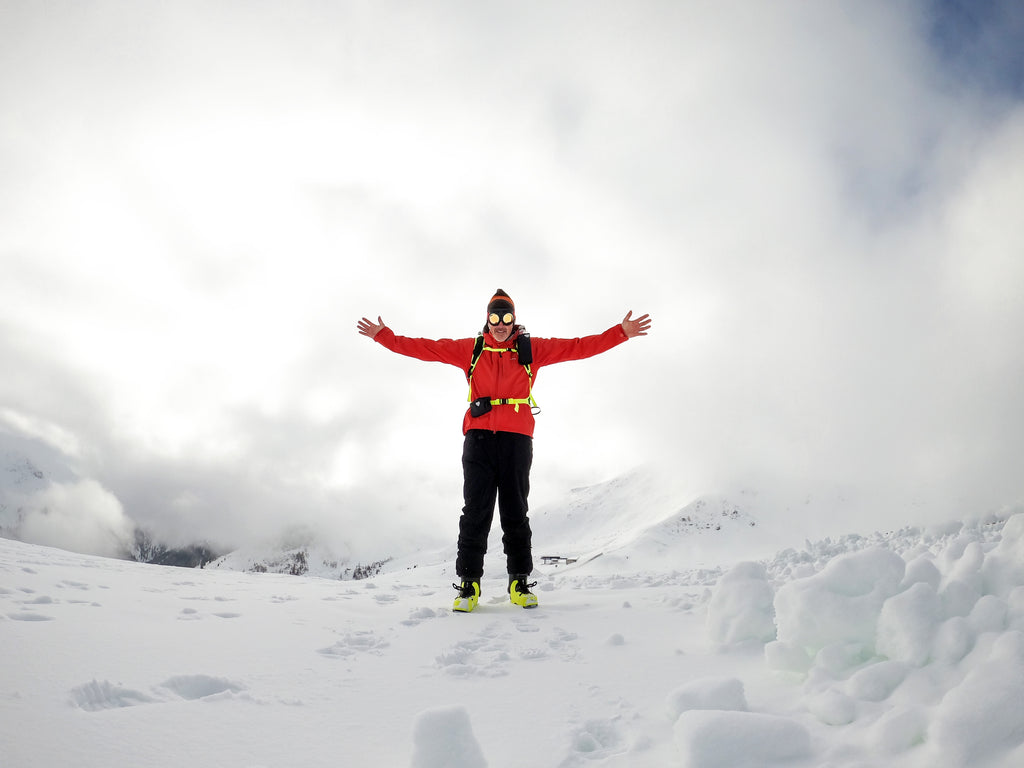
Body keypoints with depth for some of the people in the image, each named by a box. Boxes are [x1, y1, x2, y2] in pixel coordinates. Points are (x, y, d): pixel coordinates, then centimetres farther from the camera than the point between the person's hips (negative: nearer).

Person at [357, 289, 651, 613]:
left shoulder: (531, 349, 10)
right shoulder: (470, 349, 12)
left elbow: (578, 347, 7)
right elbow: (425, 348, 11)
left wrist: (621, 332, 1)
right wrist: (384, 335, 6)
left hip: (517, 440, 0)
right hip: (479, 437, 0)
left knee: (515, 513, 4)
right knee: (475, 511, -1)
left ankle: (519, 583, 11)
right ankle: (469, 582, 3)